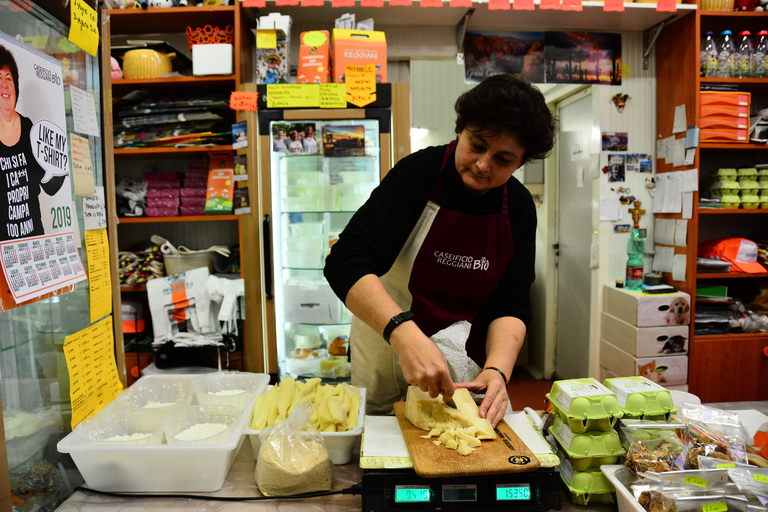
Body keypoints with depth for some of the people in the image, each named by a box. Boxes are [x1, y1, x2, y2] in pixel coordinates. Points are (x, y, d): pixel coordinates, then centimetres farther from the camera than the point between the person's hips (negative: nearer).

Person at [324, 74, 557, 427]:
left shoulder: (519, 208, -5)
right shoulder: (419, 174, -19)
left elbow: (511, 304, -8)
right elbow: (345, 263, -30)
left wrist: (497, 369, -27)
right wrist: (405, 333, -44)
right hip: (388, 359, -2)